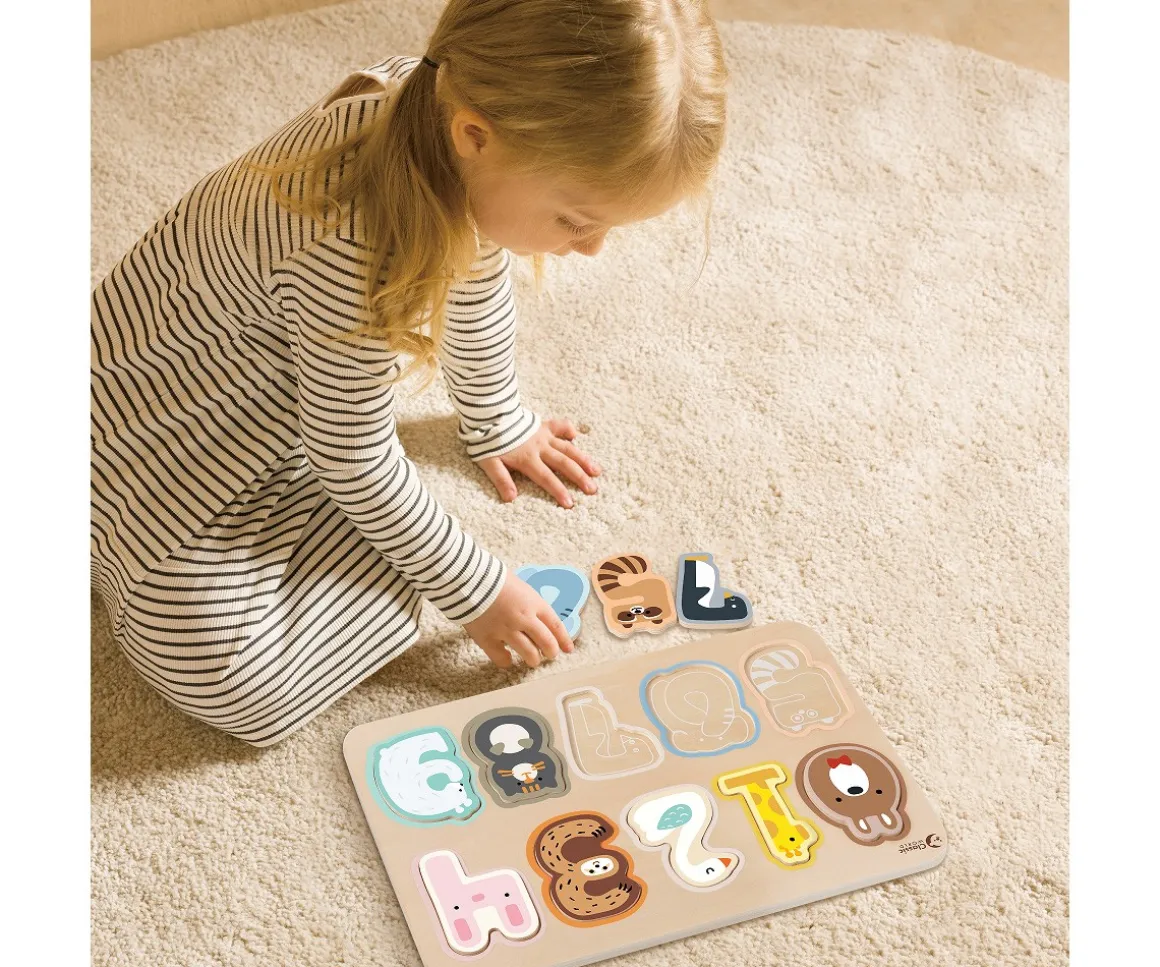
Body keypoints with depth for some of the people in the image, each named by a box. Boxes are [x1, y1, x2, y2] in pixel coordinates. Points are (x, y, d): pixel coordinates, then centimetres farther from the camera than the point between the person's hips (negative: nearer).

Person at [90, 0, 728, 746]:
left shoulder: (455, 101, -17)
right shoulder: (353, 258, -42)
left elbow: (477, 286, 5)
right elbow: (355, 461, -24)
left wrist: (499, 425, 21)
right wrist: (474, 589, -11)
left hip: (272, 399, 8)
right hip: (166, 449, -7)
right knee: (253, 697, -11)